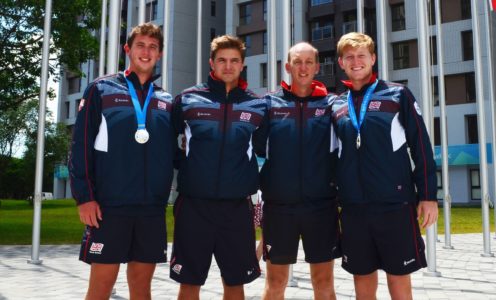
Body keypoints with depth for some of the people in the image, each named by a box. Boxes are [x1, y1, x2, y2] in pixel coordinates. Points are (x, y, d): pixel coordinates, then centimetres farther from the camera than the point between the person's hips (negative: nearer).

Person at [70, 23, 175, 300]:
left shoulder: (167, 101, 13)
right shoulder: (101, 90, 3)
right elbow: (81, 146, -2)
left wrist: (164, 196, 9)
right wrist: (84, 196, -9)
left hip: (153, 208, 3)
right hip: (109, 206, -3)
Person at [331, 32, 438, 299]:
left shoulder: (398, 94, 2)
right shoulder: (336, 106, 10)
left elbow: (421, 147, 0)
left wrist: (427, 195, -5)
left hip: (395, 204, -3)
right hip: (353, 208, 3)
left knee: (399, 278, 5)